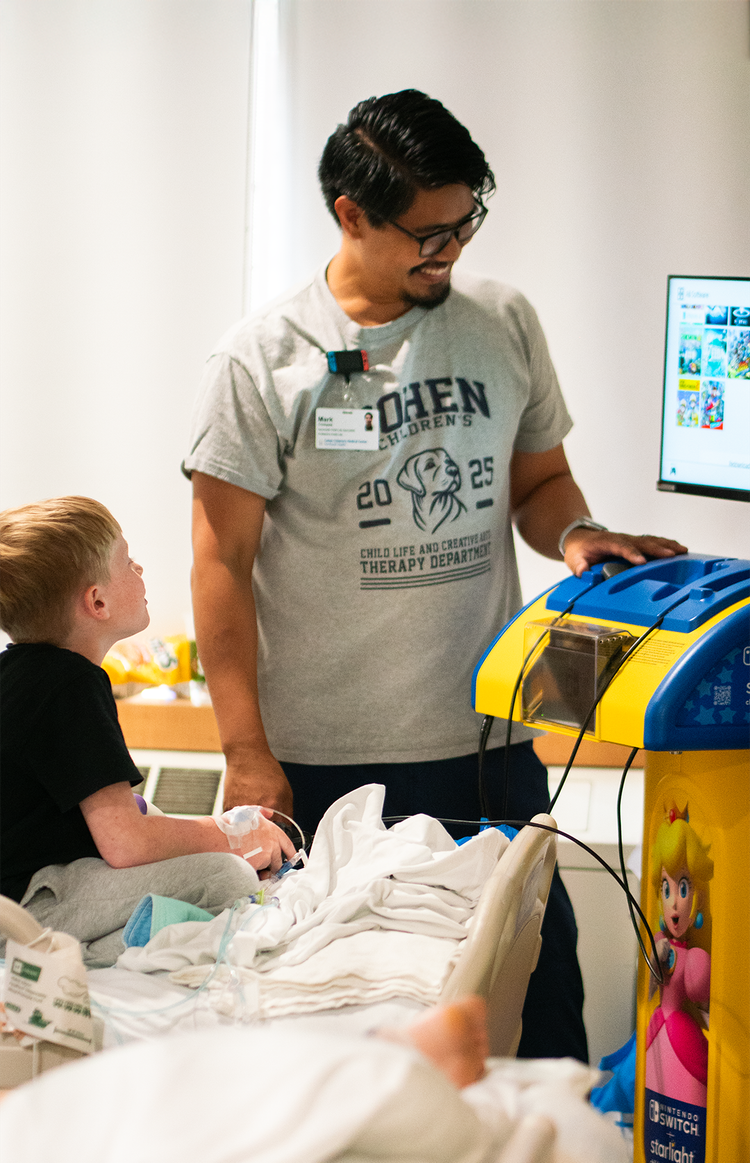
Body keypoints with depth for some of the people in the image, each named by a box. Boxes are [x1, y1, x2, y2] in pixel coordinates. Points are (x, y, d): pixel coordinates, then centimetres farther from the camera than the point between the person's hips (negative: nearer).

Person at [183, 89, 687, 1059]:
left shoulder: (504, 326, 7)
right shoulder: (261, 359, -5)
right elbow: (222, 561, -4)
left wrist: (575, 534, -6)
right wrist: (246, 751, -8)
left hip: (489, 743, 3)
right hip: (322, 762, -3)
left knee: (536, 977, 5)